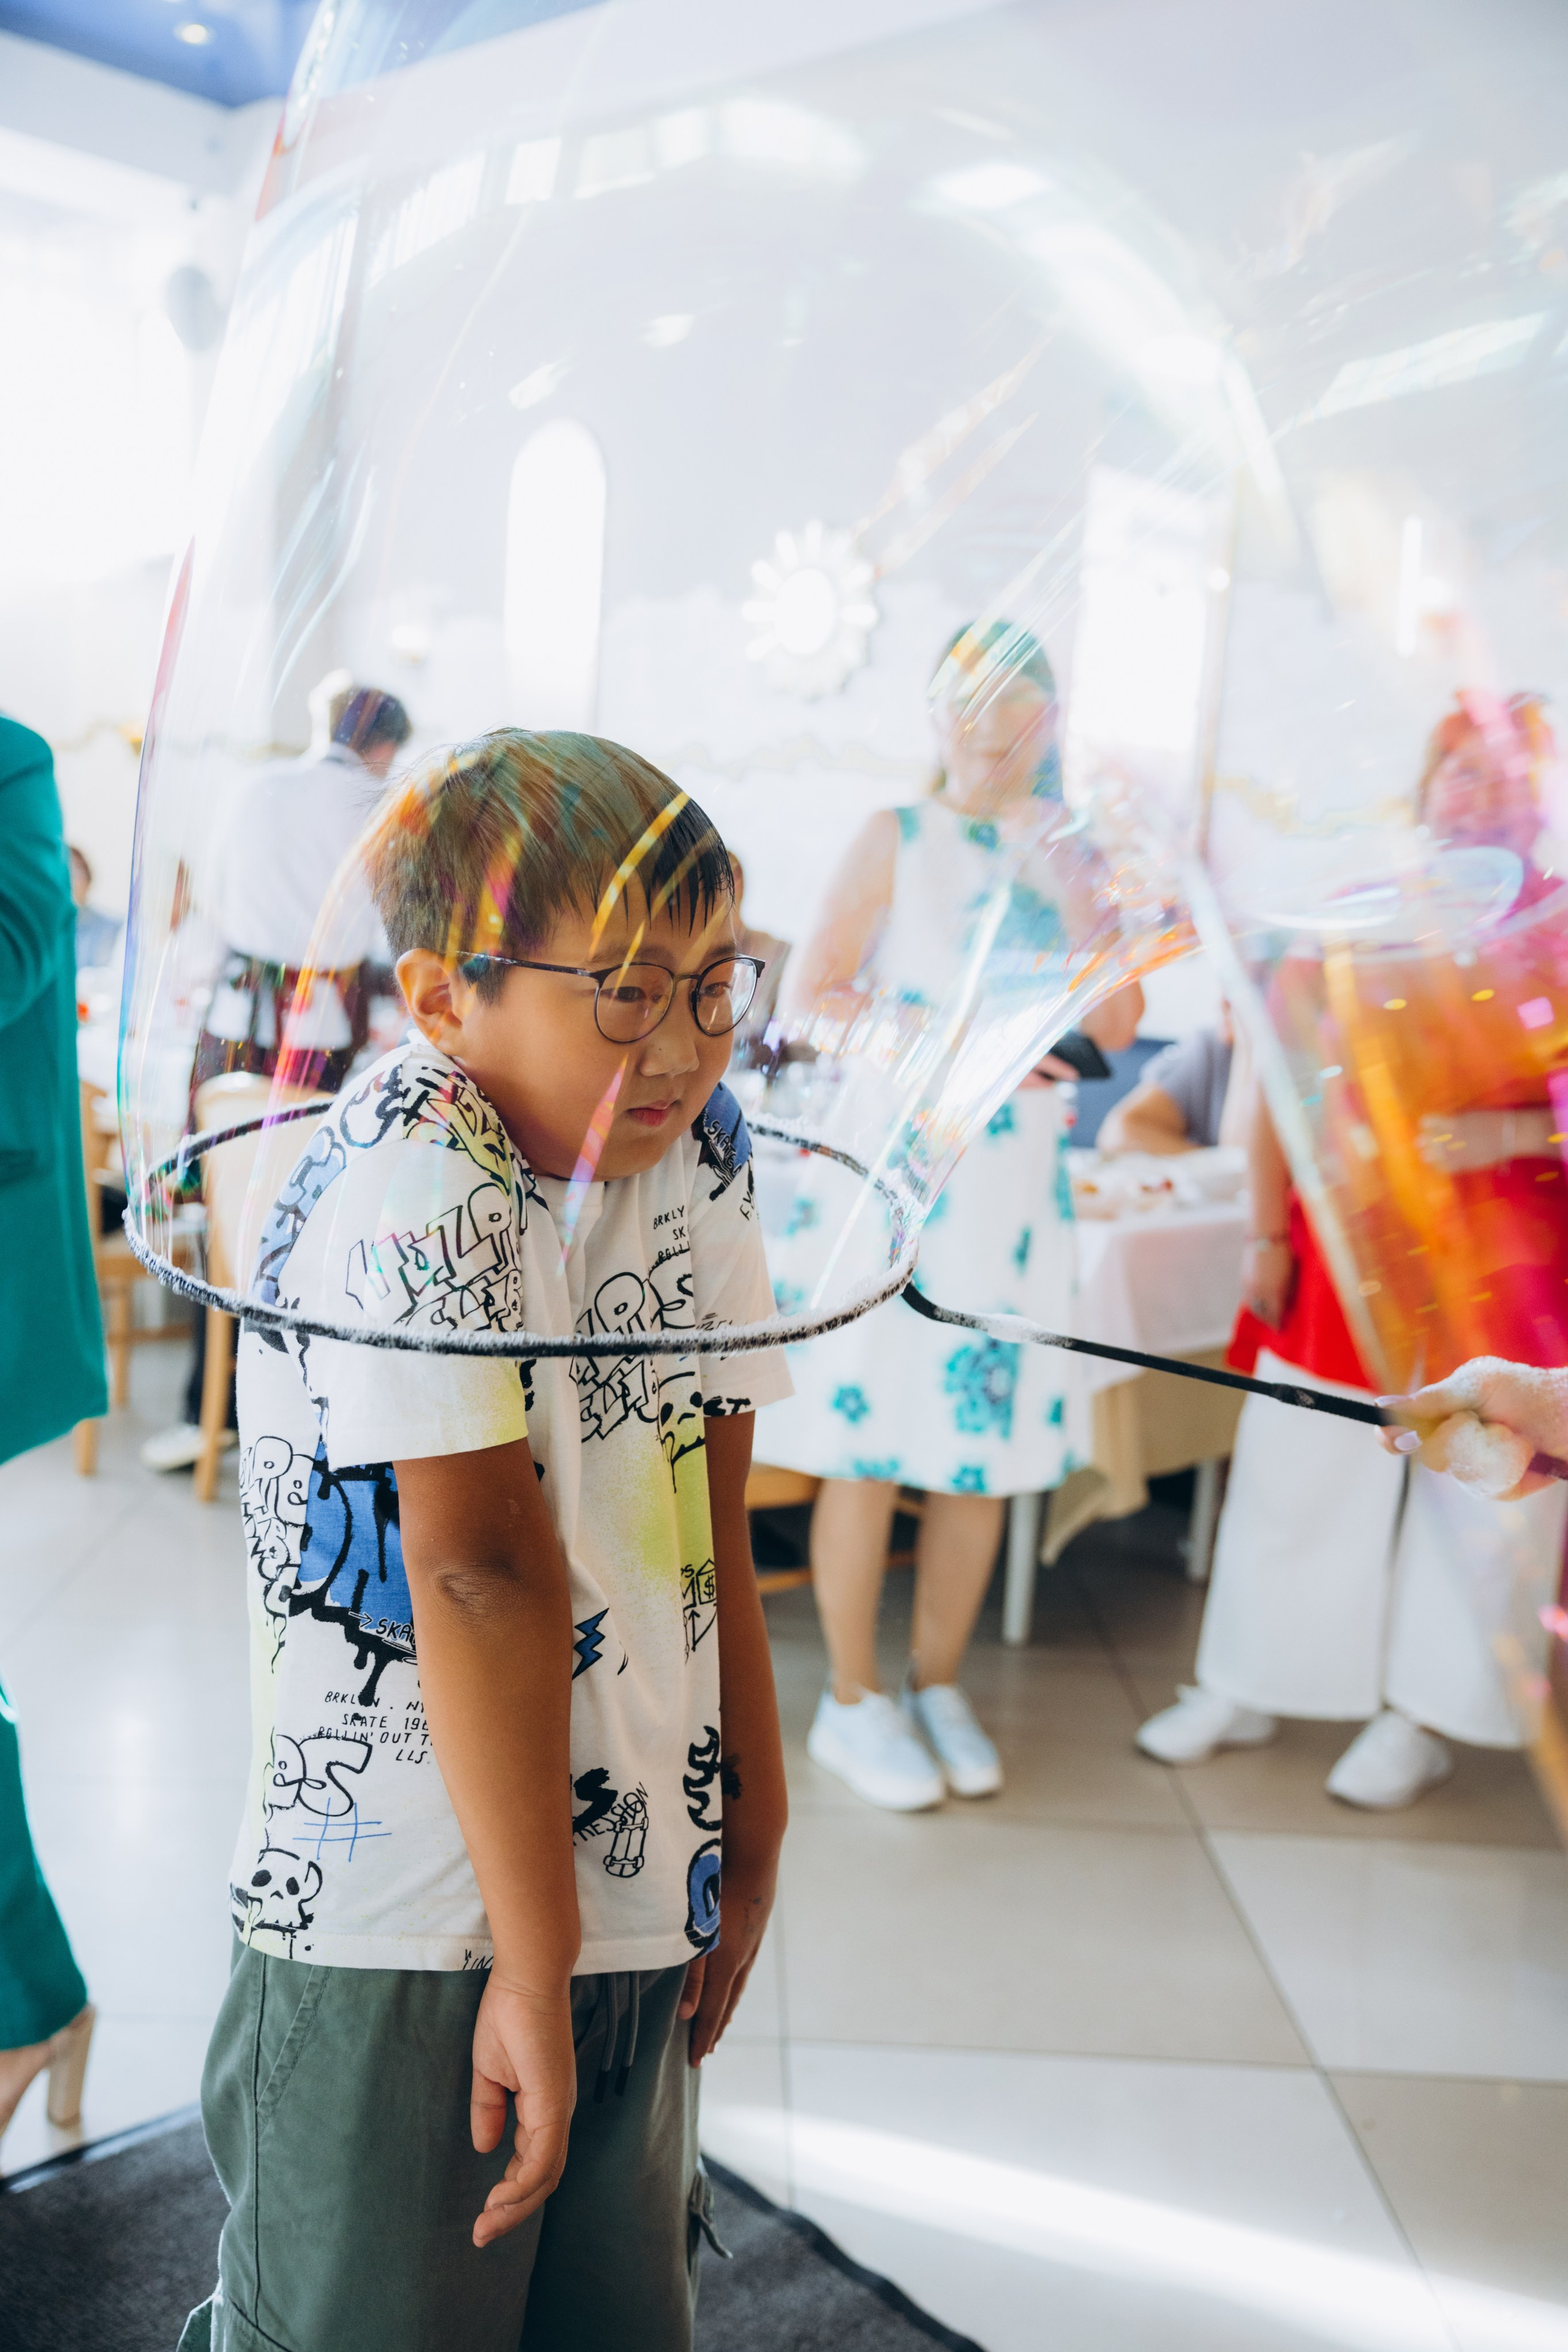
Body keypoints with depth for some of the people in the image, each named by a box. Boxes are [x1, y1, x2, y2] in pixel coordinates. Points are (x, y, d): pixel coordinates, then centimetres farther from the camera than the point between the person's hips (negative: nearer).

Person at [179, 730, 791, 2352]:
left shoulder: (692, 1149, 2)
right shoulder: (414, 1184, -22)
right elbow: (484, 1574, -24)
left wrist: (752, 1836, 11)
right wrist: (534, 1959, -20)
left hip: (632, 1902, 7)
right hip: (405, 1933, -7)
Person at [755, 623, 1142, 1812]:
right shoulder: (898, 837, 1)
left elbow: (1115, 1027, 3)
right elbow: (806, 1000, -7)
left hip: (1018, 1177, 4)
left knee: (988, 1444, 8)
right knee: (870, 1440, 0)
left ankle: (939, 1683, 26)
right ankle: (854, 1701, 17)